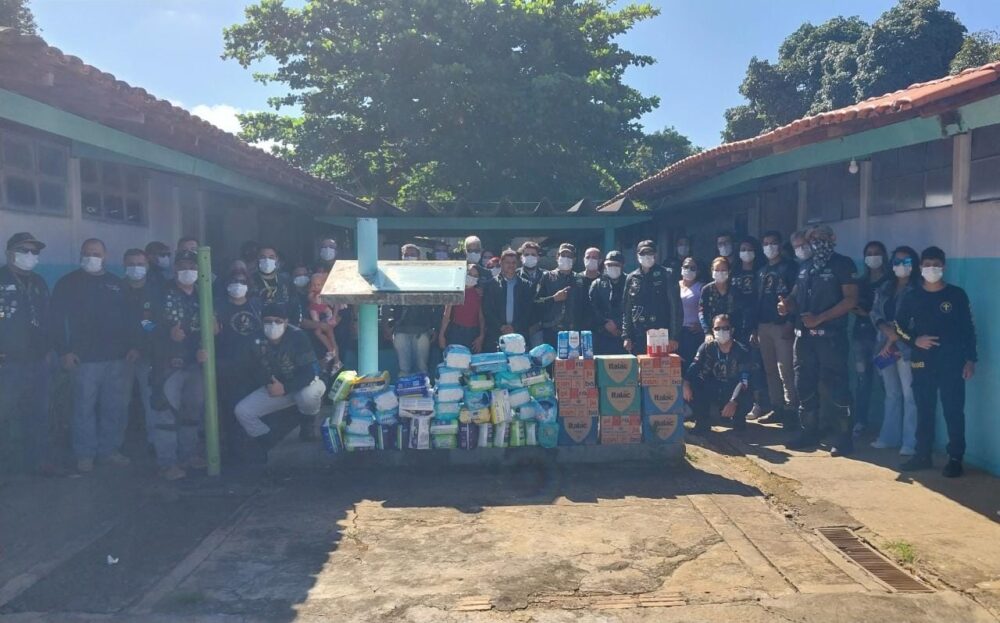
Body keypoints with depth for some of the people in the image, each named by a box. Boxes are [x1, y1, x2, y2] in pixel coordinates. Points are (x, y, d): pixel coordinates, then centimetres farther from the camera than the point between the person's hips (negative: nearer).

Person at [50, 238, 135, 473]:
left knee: (116, 407, 6)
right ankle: (85, 454, 11)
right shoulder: (68, 283, 3)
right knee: (85, 407, -1)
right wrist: (63, 351, -9)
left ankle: (109, 448, 19)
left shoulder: (116, 284, 14)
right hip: (84, 358, -3)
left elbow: (128, 317, 17)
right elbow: (56, 319, -1)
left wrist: (132, 346, 6)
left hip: (117, 358, 3)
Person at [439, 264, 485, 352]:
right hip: (456, 332, -2)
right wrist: (441, 335, -4)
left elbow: (481, 317, 7)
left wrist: (481, 336, -1)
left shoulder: (478, 293, 7)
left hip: (473, 334, 2)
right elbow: (446, 315, 1)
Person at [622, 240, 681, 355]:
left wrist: (674, 337, -8)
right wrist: (626, 336, 5)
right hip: (637, 337, 3)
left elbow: (675, 306, -2)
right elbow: (626, 309, 11)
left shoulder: (666, 276, 1)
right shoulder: (632, 278, 10)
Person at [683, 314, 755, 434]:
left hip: (735, 392, -3)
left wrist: (733, 401, -39)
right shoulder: (707, 347, -5)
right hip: (712, 391, 3)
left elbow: (745, 380, -23)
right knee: (691, 386, -22)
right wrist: (686, 383, -37)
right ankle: (703, 421, -1)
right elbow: (695, 367, -15)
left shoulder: (742, 351, -14)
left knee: (746, 397, -36)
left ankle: (738, 417, 3)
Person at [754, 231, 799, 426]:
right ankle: (777, 409, 13)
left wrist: (791, 323, -16)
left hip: (782, 325, -6)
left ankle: (790, 411, -6)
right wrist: (755, 328, 13)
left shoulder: (789, 267, 0)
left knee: (786, 371, -9)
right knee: (770, 371, 8)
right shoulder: (761, 271, 19)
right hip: (763, 326, 7)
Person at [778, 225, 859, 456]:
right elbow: (796, 295, 20)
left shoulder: (842, 264, -3)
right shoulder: (805, 266, 16)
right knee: (804, 385, 10)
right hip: (803, 334, 7)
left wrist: (819, 318, -19)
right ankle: (808, 433, 21)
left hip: (830, 335, -6)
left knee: (836, 385, -4)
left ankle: (845, 438, 4)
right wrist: (786, 304, -5)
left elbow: (851, 299, -11)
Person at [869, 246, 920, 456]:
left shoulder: (918, 289, -5)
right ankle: (889, 437, 21)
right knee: (892, 394, 14)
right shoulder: (885, 287, 14)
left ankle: (910, 443, 0)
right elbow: (874, 312, 6)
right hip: (885, 346, 6)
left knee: (909, 395, -5)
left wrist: (893, 341, -11)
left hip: (906, 348, -6)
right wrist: (886, 329, -13)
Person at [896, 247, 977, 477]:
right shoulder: (912, 297, 6)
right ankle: (923, 455, 16)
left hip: (952, 363, -2)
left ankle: (955, 459, 3)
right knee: (924, 410, 8)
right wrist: (915, 341, -7)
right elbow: (899, 327, 11)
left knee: (954, 411, -3)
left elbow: (968, 329, 2)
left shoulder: (957, 294, 1)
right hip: (922, 363, 2)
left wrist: (970, 359, -3)